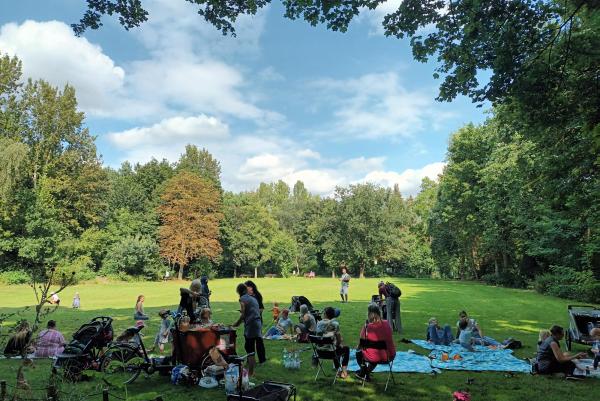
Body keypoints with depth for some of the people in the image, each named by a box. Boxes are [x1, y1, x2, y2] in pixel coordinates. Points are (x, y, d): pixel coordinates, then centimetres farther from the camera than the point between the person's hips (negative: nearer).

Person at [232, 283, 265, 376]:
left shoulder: (243, 299, -3)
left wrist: (236, 323, 4)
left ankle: (251, 372, 2)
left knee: (250, 349, -2)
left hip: (251, 324, -7)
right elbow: (258, 312, 15)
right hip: (258, 323, 7)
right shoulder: (253, 298, 20)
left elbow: (243, 315, -9)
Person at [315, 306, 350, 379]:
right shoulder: (334, 324, -16)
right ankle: (344, 371, 24)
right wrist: (341, 344, 12)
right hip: (330, 350, -5)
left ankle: (338, 371, 41)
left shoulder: (319, 323, -4)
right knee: (346, 348, 24)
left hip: (320, 350, 5)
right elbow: (339, 338, -11)